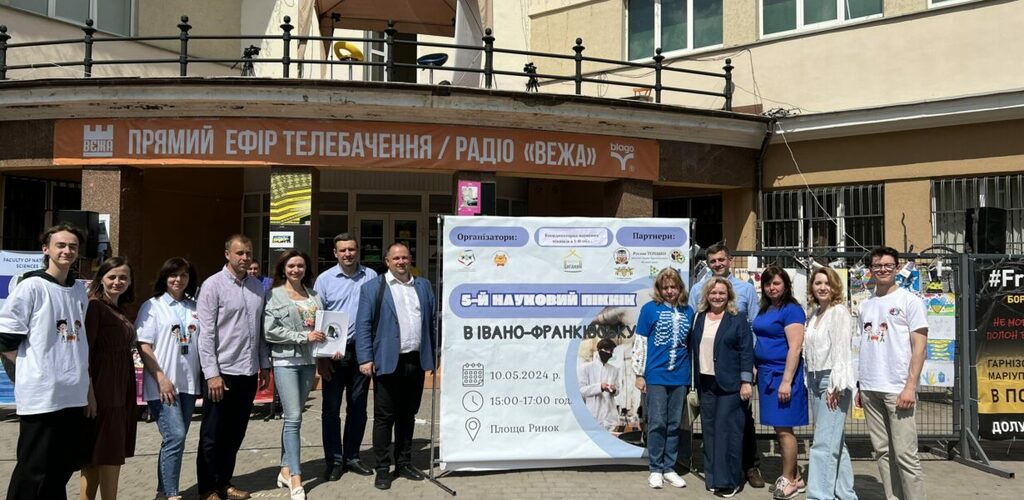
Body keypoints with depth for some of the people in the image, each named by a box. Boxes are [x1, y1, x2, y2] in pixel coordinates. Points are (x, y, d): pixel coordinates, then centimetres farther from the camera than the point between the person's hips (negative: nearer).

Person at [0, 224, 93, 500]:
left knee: (63, 469, 12)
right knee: (33, 473, 0)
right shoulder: (31, 286, -7)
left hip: (75, 396, 6)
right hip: (41, 396, -6)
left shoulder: (79, 290, 13)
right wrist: (34, 370, -3)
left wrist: (89, 388, 16)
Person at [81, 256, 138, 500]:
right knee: (108, 454, -4)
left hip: (122, 389, 8)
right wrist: (88, 390, -21)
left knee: (97, 455, 12)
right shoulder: (95, 305, -10)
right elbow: (84, 350, -16)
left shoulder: (120, 309, 14)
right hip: (103, 390, -8)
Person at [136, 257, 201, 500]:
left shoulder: (195, 307, 9)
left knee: (176, 439, 11)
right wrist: (161, 378, -13)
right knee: (175, 436, -11)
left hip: (189, 382, 4)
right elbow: (143, 346, -5)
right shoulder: (152, 306, -1)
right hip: (162, 384, -4)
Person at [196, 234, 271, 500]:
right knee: (213, 435, 7)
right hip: (223, 371, -5)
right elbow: (206, 333, -12)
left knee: (235, 433, 16)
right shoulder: (213, 285, -8)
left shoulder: (257, 286, 9)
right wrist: (212, 374, -15)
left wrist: (264, 365, 12)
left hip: (249, 372, 6)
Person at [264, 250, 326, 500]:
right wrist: (304, 336, -14)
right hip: (286, 360, -5)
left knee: (293, 417, 12)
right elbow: (270, 331, -10)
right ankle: (296, 479, -4)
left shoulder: (313, 294, 11)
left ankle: (286, 470, 21)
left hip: (309, 360, 5)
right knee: (294, 418, -8)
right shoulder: (275, 295, -3)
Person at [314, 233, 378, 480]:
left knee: (358, 406, 11)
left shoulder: (371, 277, 2)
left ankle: (352, 457, 25)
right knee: (331, 407, 5)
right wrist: (320, 357, -4)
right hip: (333, 351, -1)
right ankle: (334, 460, 17)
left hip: (361, 349, 2)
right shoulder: (324, 279, -2)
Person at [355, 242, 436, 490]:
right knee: (384, 417, 1)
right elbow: (363, 325, -3)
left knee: (408, 415, 13)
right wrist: (365, 358, -11)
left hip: (417, 361, 4)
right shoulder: (372, 287, 2)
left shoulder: (423, 286, 14)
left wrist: (433, 354, 9)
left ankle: (404, 463, 23)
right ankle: (382, 468, 10)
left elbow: (431, 321, 14)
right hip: (388, 362, -4)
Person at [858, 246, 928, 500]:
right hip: (870, 390, 5)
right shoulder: (865, 305, 15)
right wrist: (861, 386, 11)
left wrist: (910, 387, -13)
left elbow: (919, 347, -6)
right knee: (882, 452, 9)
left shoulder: (910, 301, 0)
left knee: (905, 455, -5)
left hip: (897, 389, -5)